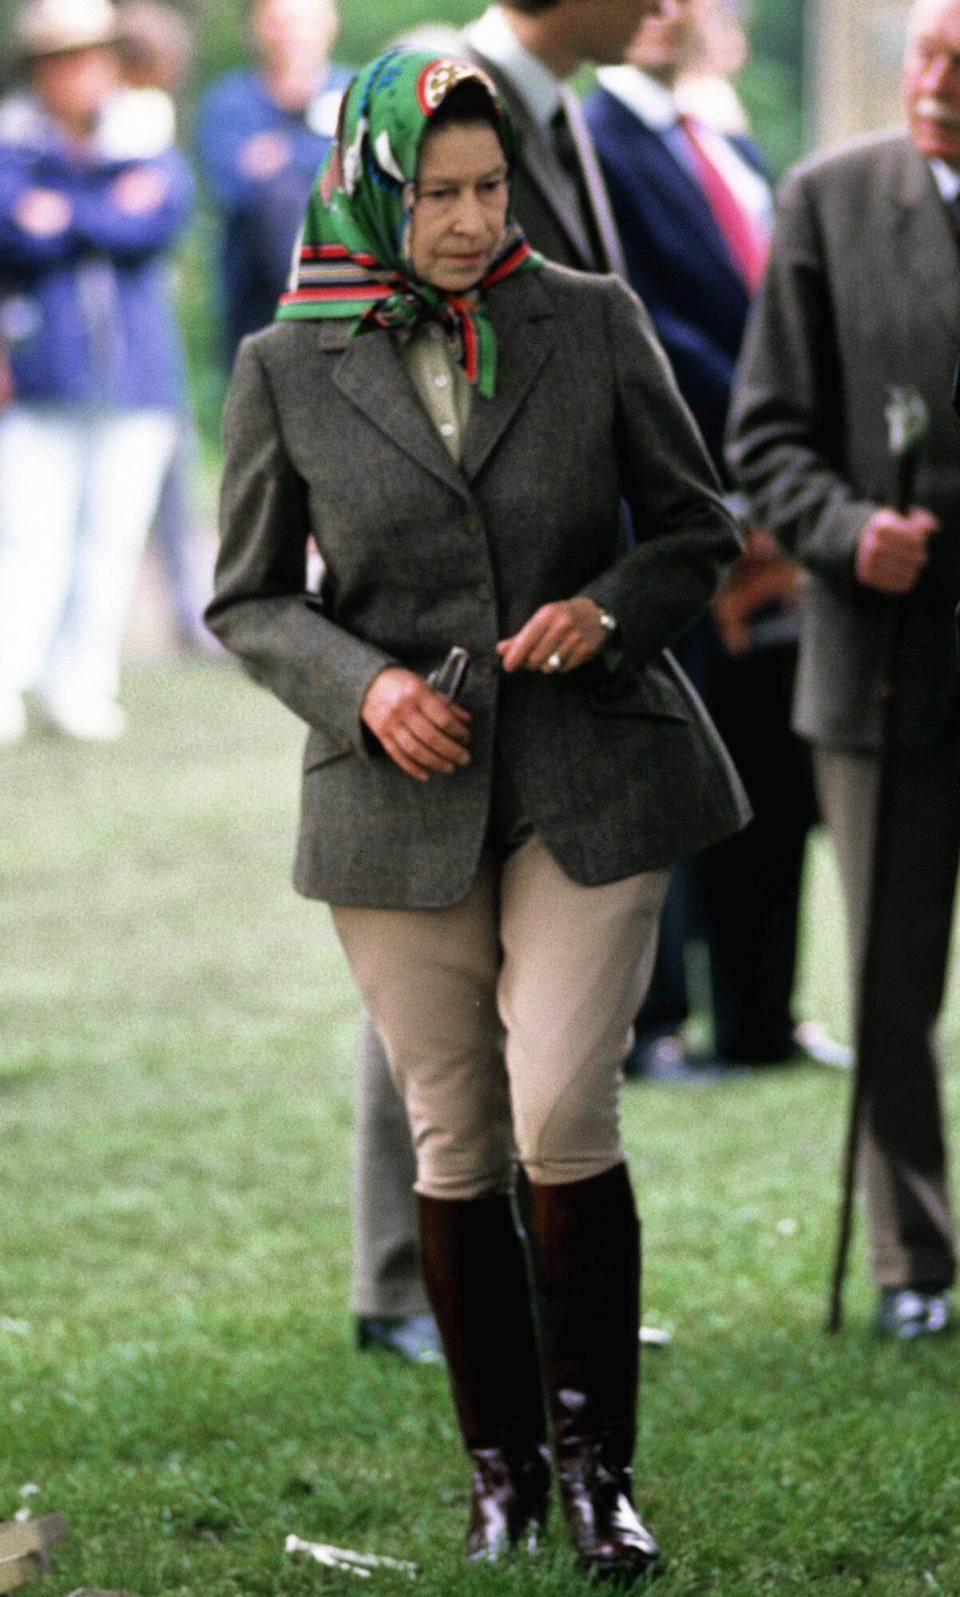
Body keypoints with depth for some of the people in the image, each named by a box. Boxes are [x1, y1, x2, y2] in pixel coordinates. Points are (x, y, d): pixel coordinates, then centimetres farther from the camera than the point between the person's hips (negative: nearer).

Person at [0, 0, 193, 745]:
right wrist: (113, 211, -14)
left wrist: (65, 215, -10)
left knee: (113, 536, 3)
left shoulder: (148, 151, 10)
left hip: (135, 381, 2)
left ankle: (80, 683, 10)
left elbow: (157, 222, -10)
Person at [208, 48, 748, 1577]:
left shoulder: (594, 324, 0)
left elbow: (696, 520, 8)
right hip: (402, 799, 1)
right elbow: (249, 599, 5)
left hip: (590, 779, -1)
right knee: (454, 1149, 6)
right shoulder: (288, 367, 0)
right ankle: (501, 1470, 21)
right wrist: (363, 686, -13)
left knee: (562, 1118, -12)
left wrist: (610, 607, -13)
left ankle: (597, 1461, 3)